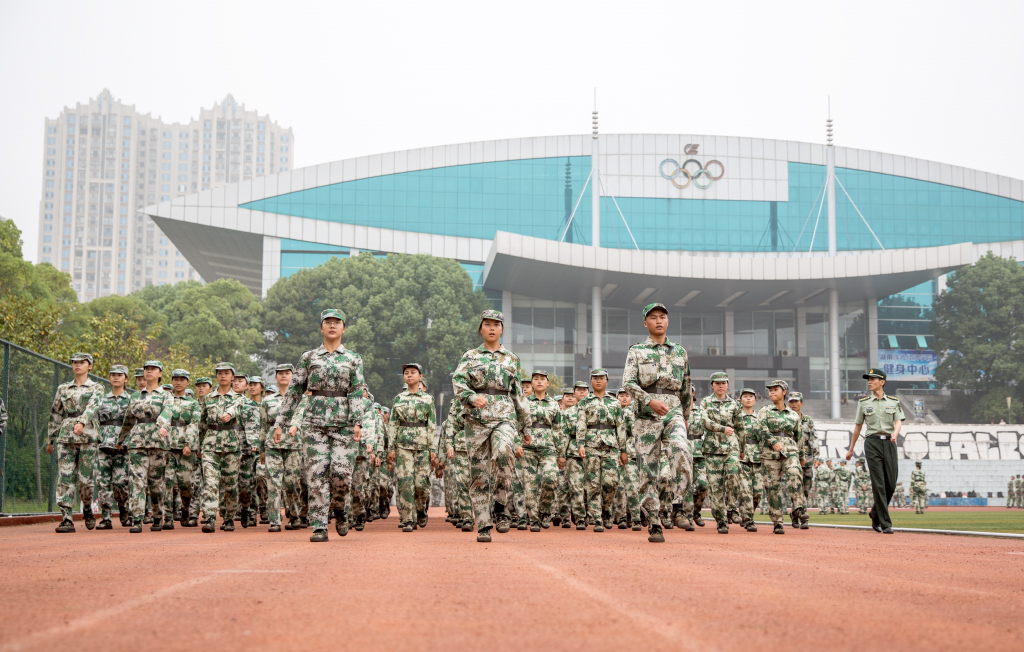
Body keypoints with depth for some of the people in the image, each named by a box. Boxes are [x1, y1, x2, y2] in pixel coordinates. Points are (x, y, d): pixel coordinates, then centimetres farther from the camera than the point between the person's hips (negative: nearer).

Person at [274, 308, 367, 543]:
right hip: (315, 422, 1)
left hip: (344, 422, 0)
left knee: (341, 472, -10)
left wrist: (357, 422, -13)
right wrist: (281, 423, 6)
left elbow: (357, 392, 0)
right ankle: (319, 527, -3)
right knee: (317, 474, -6)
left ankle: (339, 509, 20)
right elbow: (294, 391, 11)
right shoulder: (309, 357, 11)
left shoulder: (353, 359, 10)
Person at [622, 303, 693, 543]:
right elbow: (627, 382, -6)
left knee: (681, 450, -29)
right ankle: (654, 525, 3)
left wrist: (685, 417, 25)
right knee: (648, 471, -2)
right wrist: (650, 400, -20)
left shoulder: (680, 352, 17)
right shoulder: (636, 351, 8)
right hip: (647, 415, -1)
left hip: (673, 411, 1)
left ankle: (682, 503, -21)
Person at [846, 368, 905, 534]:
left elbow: (899, 421, 0)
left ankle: (875, 516, 23)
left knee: (891, 484, 0)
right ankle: (885, 524, -9)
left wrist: (895, 433, -23)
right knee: (878, 484, -10)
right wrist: (851, 449, 16)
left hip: (889, 443, 2)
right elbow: (858, 426, 14)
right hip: (872, 442, -1)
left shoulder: (894, 401, 11)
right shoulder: (863, 402, 9)